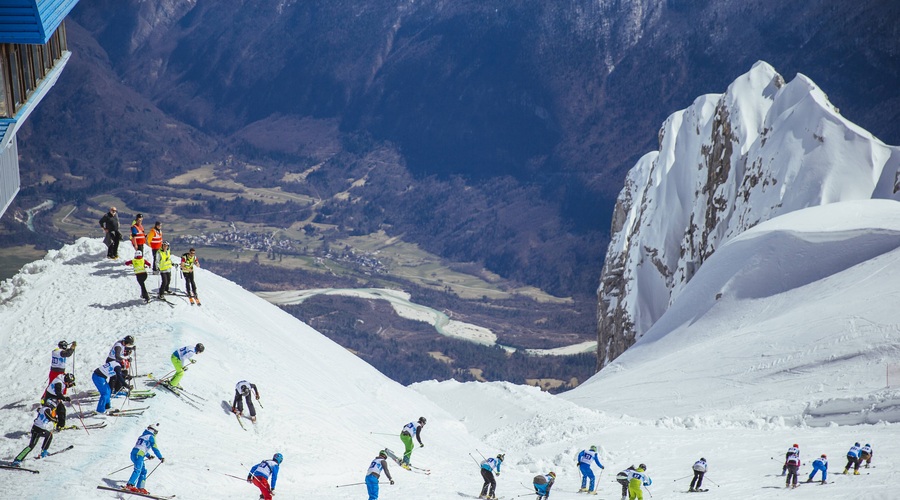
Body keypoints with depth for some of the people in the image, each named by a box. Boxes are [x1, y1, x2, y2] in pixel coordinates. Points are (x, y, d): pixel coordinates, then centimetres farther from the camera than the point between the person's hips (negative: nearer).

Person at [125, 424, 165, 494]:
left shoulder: (142, 436, 26)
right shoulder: (151, 437, 0)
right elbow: (155, 448, -6)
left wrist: (148, 455, 50)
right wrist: (161, 457, 0)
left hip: (134, 453, 9)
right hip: (139, 455, -9)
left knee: (143, 471, 13)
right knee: (138, 470, -20)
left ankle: (140, 488, 8)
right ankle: (130, 485, -35)